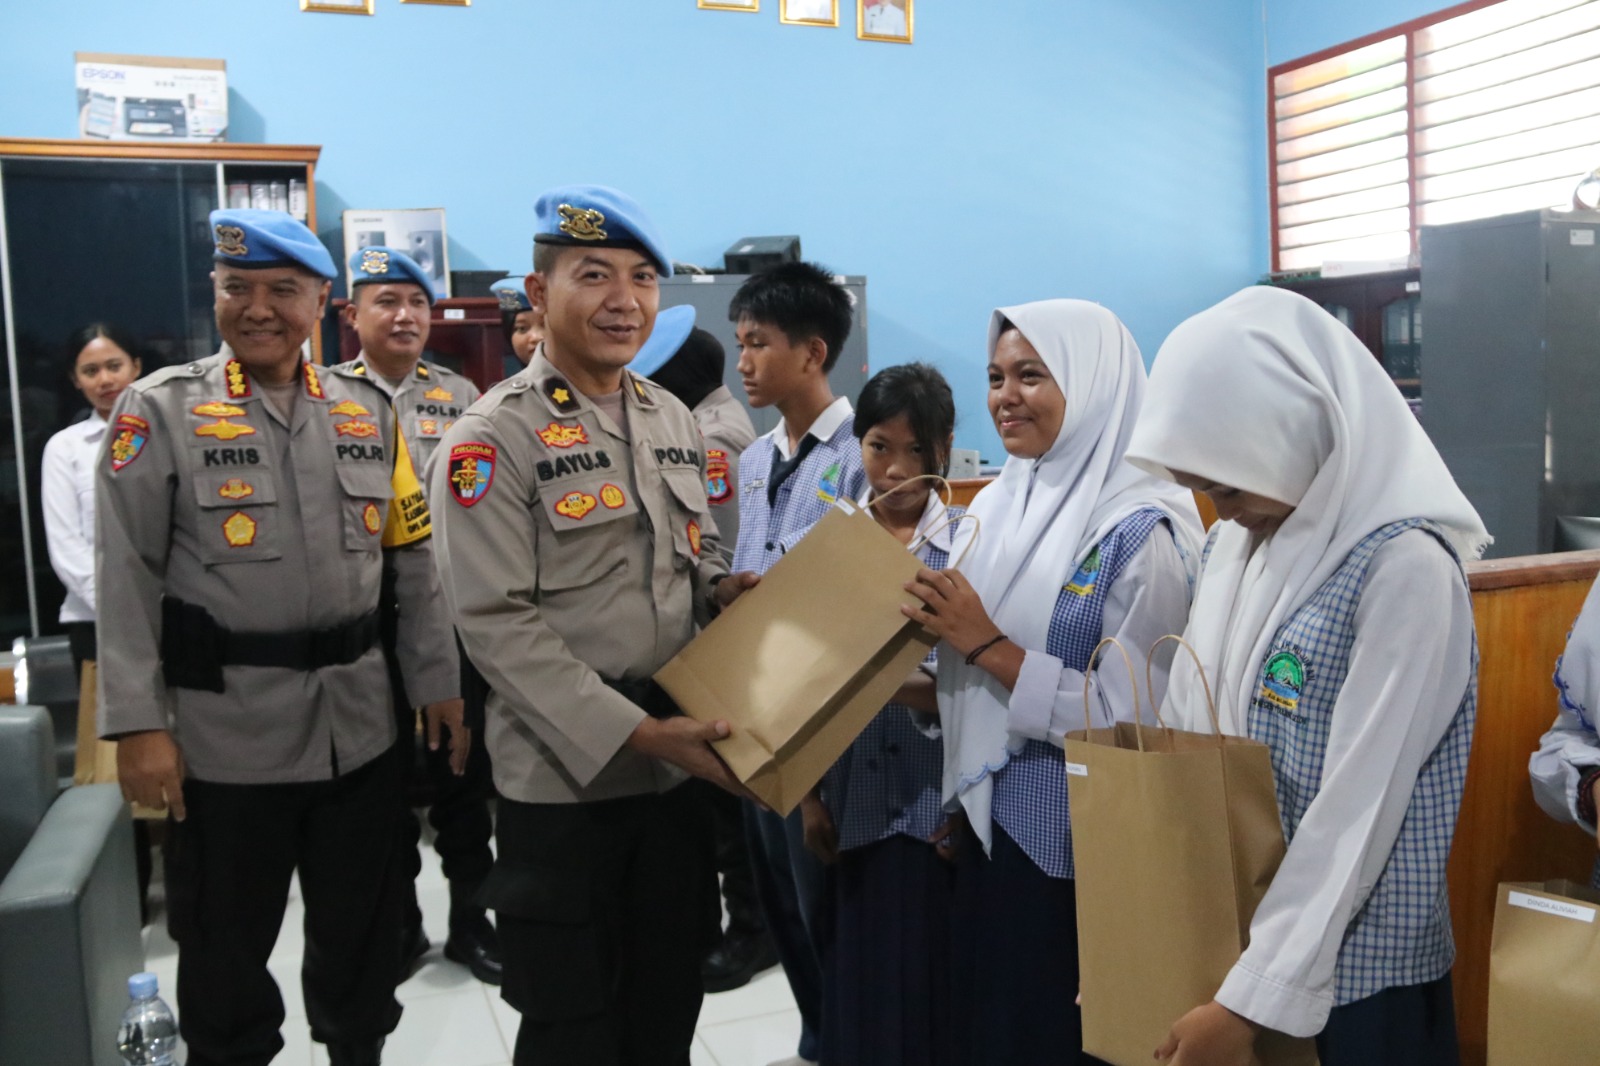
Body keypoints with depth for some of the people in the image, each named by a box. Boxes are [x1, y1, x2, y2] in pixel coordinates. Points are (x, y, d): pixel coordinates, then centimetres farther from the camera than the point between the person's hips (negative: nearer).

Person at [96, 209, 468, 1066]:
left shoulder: (367, 413, 6)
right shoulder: (159, 408, -3)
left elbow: (413, 561, 9)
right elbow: (126, 578, -6)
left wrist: (439, 683, 7)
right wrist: (138, 724, -12)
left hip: (358, 726, 3)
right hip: (224, 729, -3)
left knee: (361, 931, 17)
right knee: (224, 947, 12)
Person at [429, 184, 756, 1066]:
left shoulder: (673, 419, 8)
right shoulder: (494, 438, -12)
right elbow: (498, 621, -18)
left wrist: (724, 589, -5)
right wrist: (632, 732, -23)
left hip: (680, 766, 6)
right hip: (564, 776, -5)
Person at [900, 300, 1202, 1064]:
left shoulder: (1141, 528, -17)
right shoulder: (996, 502, 5)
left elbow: (1131, 716, -21)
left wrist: (987, 645, -22)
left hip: (1081, 846, -7)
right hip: (990, 821, 7)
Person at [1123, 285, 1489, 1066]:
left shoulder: (1403, 563, -18)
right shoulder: (1233, 542, 3)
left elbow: (1359, 810, -21)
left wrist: (1254, 998, -19)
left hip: (1354, 967, -6)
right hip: (1221, 935, 6)